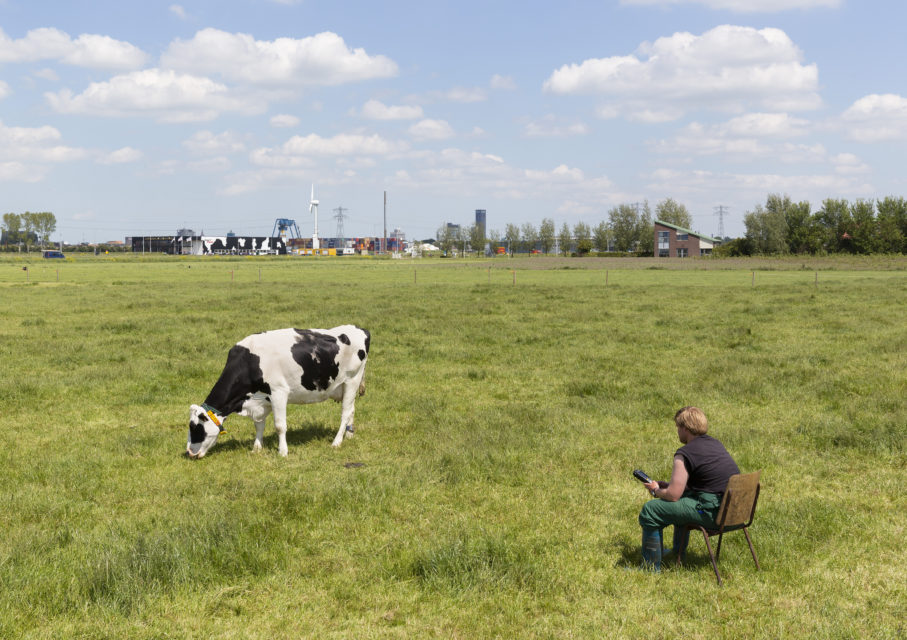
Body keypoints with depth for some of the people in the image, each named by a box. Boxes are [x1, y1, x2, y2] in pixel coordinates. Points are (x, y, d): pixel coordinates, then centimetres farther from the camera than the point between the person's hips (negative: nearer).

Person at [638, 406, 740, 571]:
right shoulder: (715, 444, 14)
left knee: (650, 510, -3)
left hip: (713, 514, -10)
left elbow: (673, 495, -14)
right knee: (683, 497, 36)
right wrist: (663, 485, 21)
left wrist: (656, 491, 8)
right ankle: (677, 551, 48)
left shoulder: (685, 454, -13)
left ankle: (651, 567, 5)